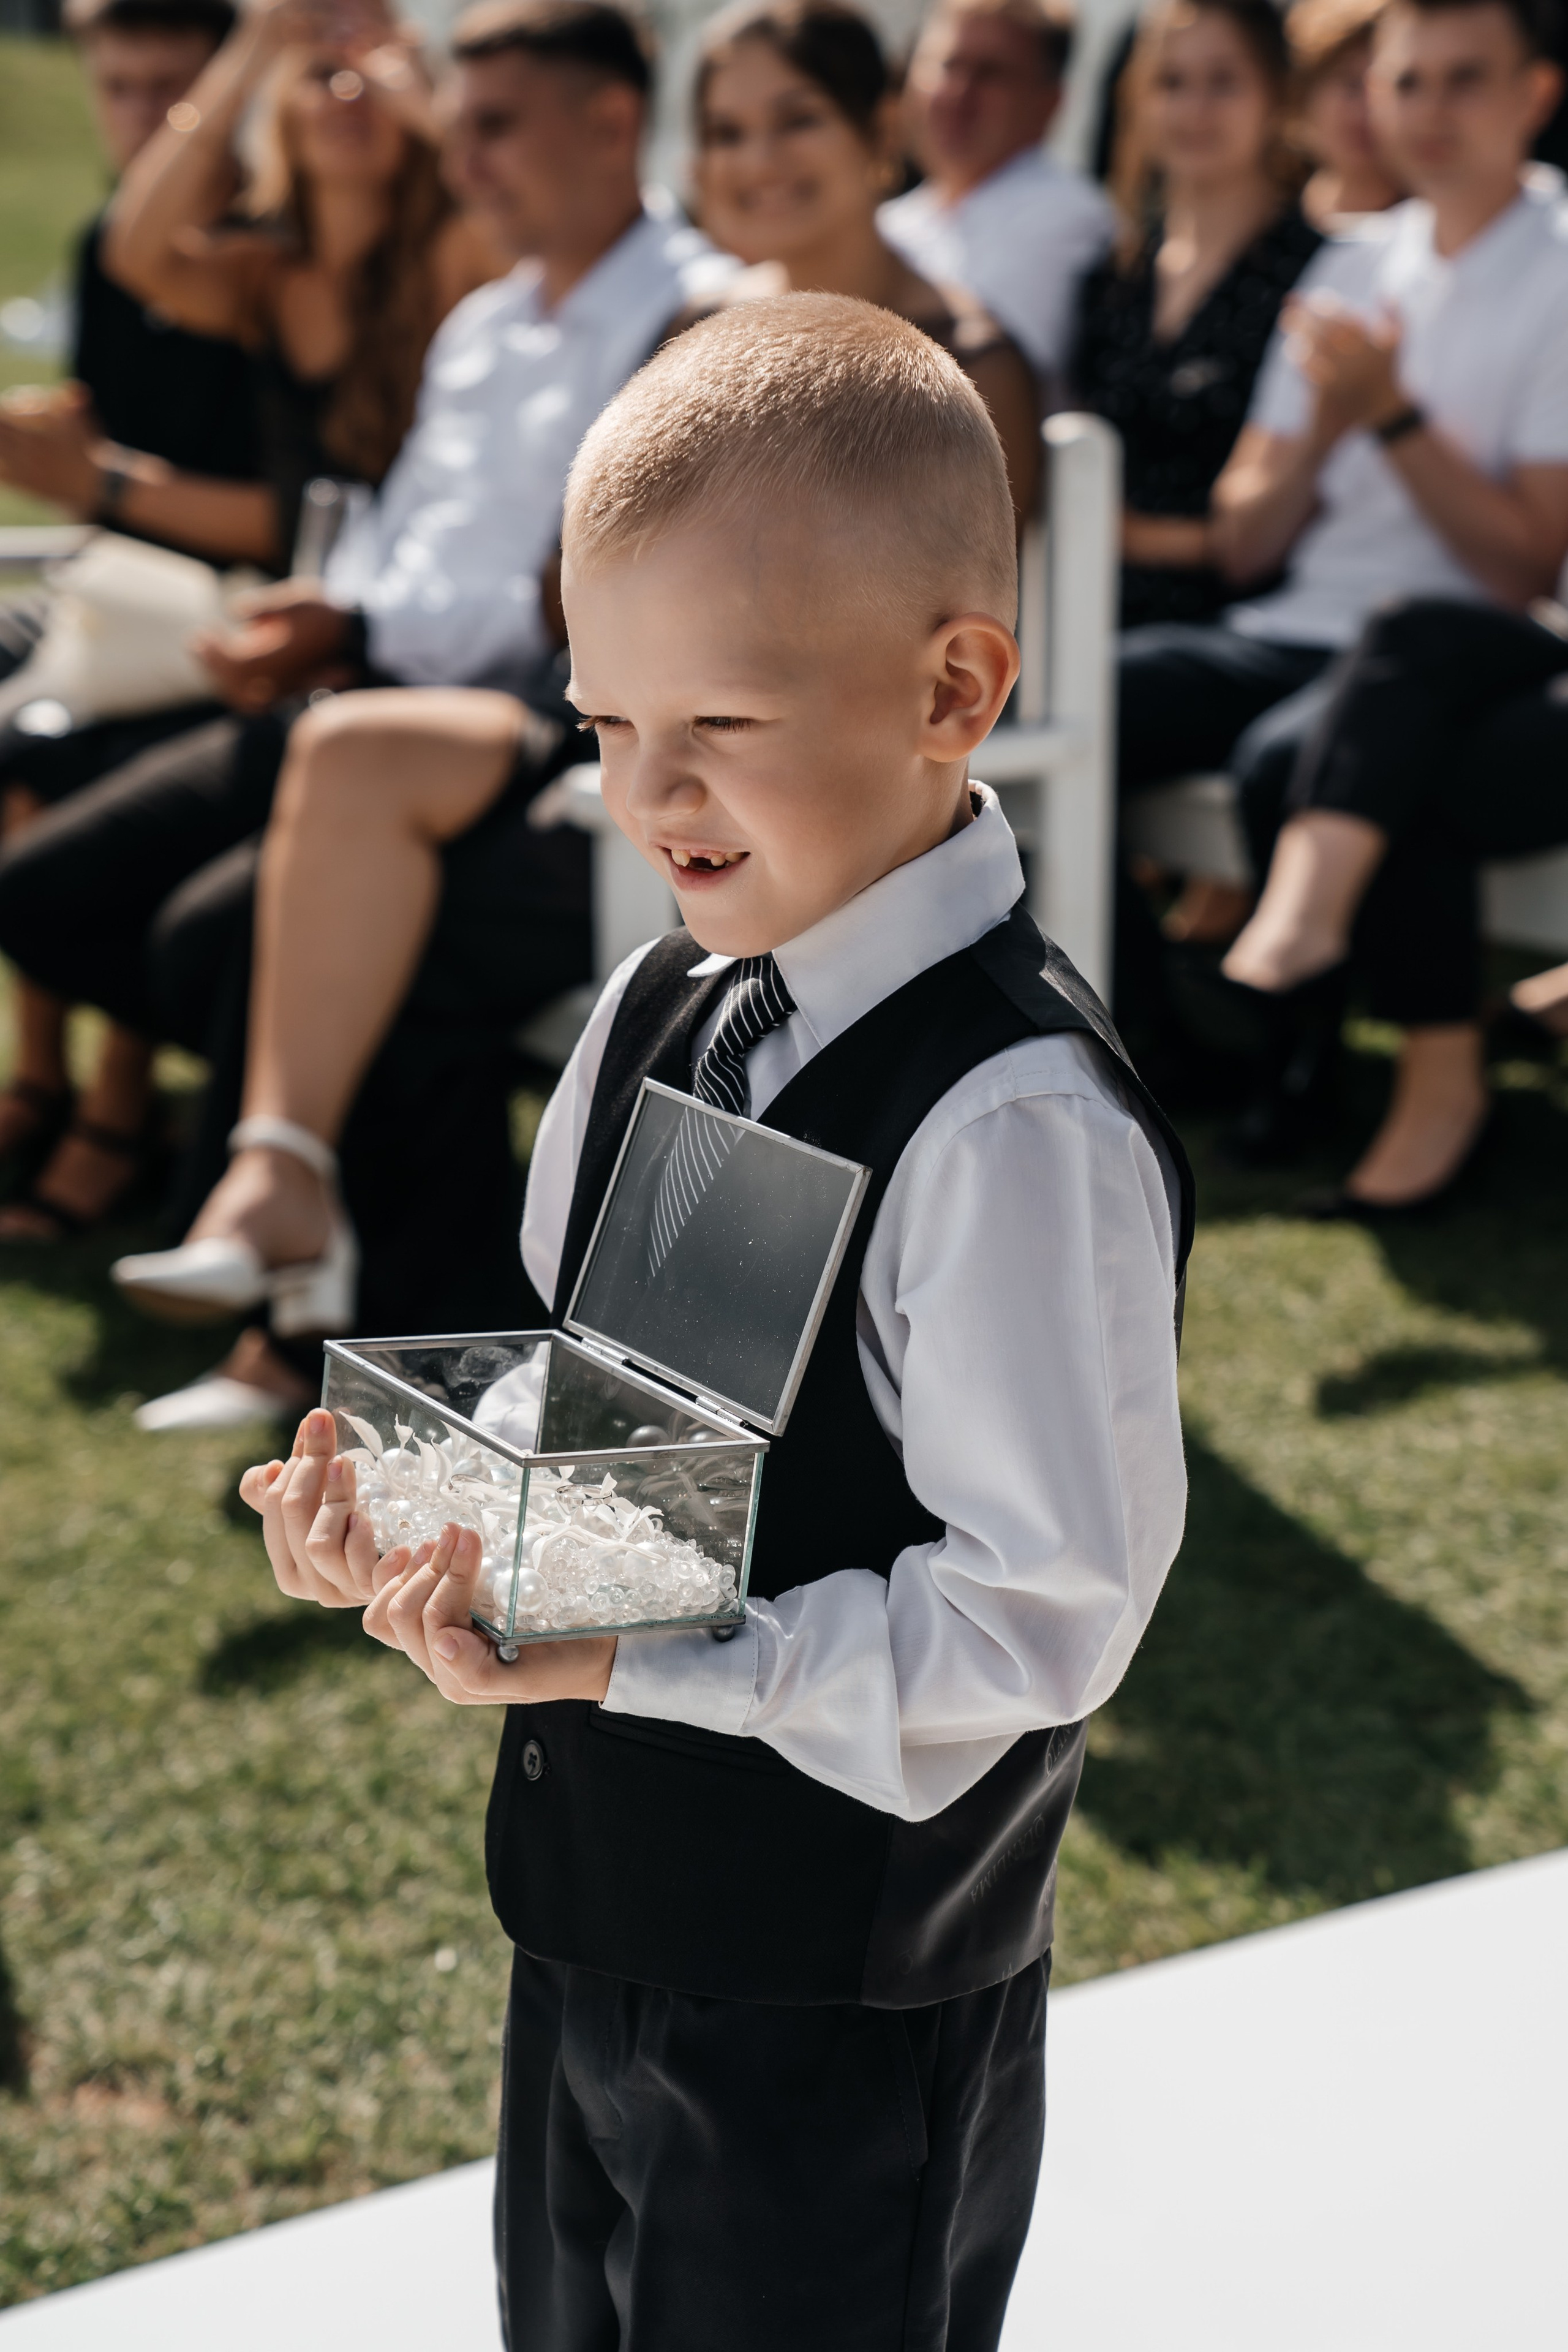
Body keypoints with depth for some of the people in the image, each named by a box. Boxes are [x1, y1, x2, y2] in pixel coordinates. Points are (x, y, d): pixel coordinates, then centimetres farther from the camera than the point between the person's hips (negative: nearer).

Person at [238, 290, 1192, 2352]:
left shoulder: (1017, 1127, -25)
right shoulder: (658, 1013, 0)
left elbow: (1036, 1619, -25)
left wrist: (629, 1654, -27)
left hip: (850, 2021, -7)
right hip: (593, 1919, 7)